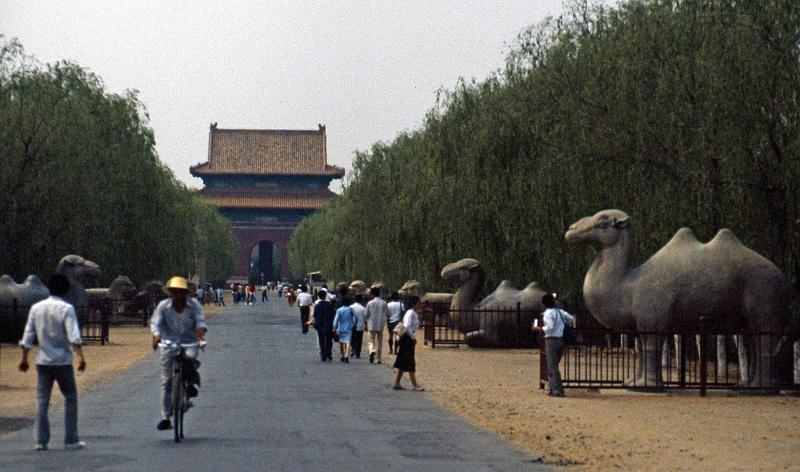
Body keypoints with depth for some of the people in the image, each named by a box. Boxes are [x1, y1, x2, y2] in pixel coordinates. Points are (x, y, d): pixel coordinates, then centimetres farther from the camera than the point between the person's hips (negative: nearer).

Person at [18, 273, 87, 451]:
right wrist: (80, 356, -22)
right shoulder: (66, 309, -8)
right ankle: (71, 440, 6)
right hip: (62, 361, -4)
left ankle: (41, 441, 2)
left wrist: (24, 358, 13)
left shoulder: (36, 308, 5)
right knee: (70, 398, 7)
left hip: (43, 361, 4)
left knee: (42, 401, 6)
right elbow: (73, 336, -19)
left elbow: (28, 335, 7)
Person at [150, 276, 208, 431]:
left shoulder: (194, 305, -3)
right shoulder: (163, 306, -5)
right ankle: (165, 418, 3)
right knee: (167, 381, -3)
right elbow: (155, 322, -10)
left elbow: (200, 321, -9)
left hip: (189, 343, 0)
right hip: (169, 344, 0)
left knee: (190, 357, -36)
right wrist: (156, 335, -30)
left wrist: (200, 330, -32)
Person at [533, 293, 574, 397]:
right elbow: (571, 318, 9)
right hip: (561, 340, 7)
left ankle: (558, 390, -8)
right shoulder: (560, 311, 11)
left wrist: (540, 328, -5)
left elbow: (550, 327, -19)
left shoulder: (548, 313, -10)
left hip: (551, 340, -7)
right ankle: (551, 388, 20)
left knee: (552, 366, -4)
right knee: (553, 365, 18)